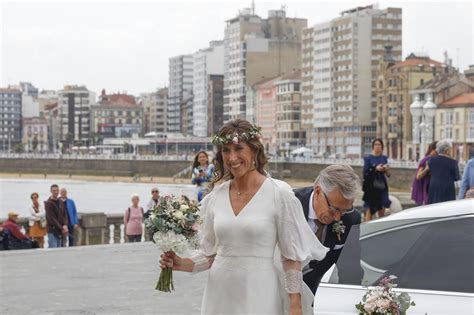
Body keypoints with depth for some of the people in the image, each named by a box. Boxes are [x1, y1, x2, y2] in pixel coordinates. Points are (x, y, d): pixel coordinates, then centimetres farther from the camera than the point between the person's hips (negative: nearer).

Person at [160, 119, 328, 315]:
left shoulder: (279, 194, -7)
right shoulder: (216, 196, 5)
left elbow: (292, 256, -6)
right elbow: (210, 253, 12)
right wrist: (184, 264, -6)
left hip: (258, 295, -4)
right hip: (219, 294, 4)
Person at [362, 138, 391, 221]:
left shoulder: (384, 158, 11)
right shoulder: (368, 158, 0)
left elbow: (388, 175, 10)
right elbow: (365, 172, -9)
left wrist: (387, 170, -12)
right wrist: (375, 169, -23)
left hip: (382, 187, 4)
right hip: (371, 187, -4)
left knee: (382, 211, 3)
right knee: (370, 211, -4)